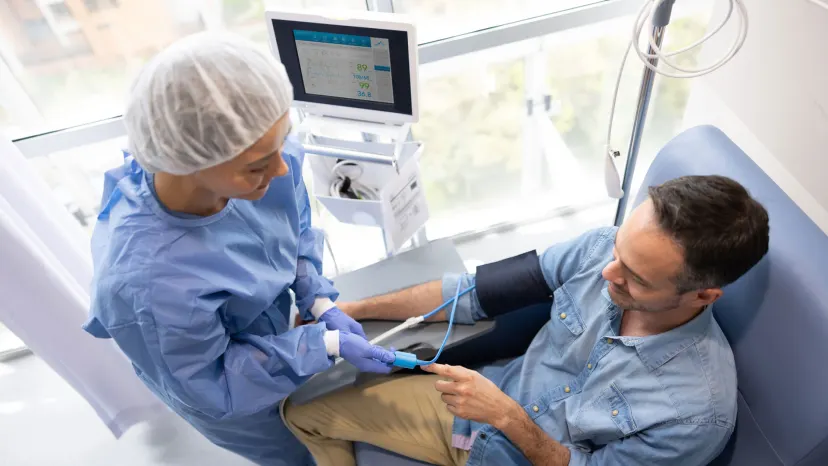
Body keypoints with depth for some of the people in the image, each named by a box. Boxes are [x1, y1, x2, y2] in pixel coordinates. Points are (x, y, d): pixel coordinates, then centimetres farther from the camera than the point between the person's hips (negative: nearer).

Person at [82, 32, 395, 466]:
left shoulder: (254, 158, -31)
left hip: (271, 318, 4)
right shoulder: (148, 286, -45)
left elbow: (297, 231, -8)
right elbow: (209, 386, -27)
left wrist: (321, 302, -17)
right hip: (228, 390, -4)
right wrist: (328, 344, -30)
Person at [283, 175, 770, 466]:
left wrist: (507, 417, -28)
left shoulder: (699, 410, -28)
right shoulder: (600, 250, -19)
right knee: (303, 410, 9)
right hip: (477, 403, 4)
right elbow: (475, 291, -12)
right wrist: (355, 309, -12)